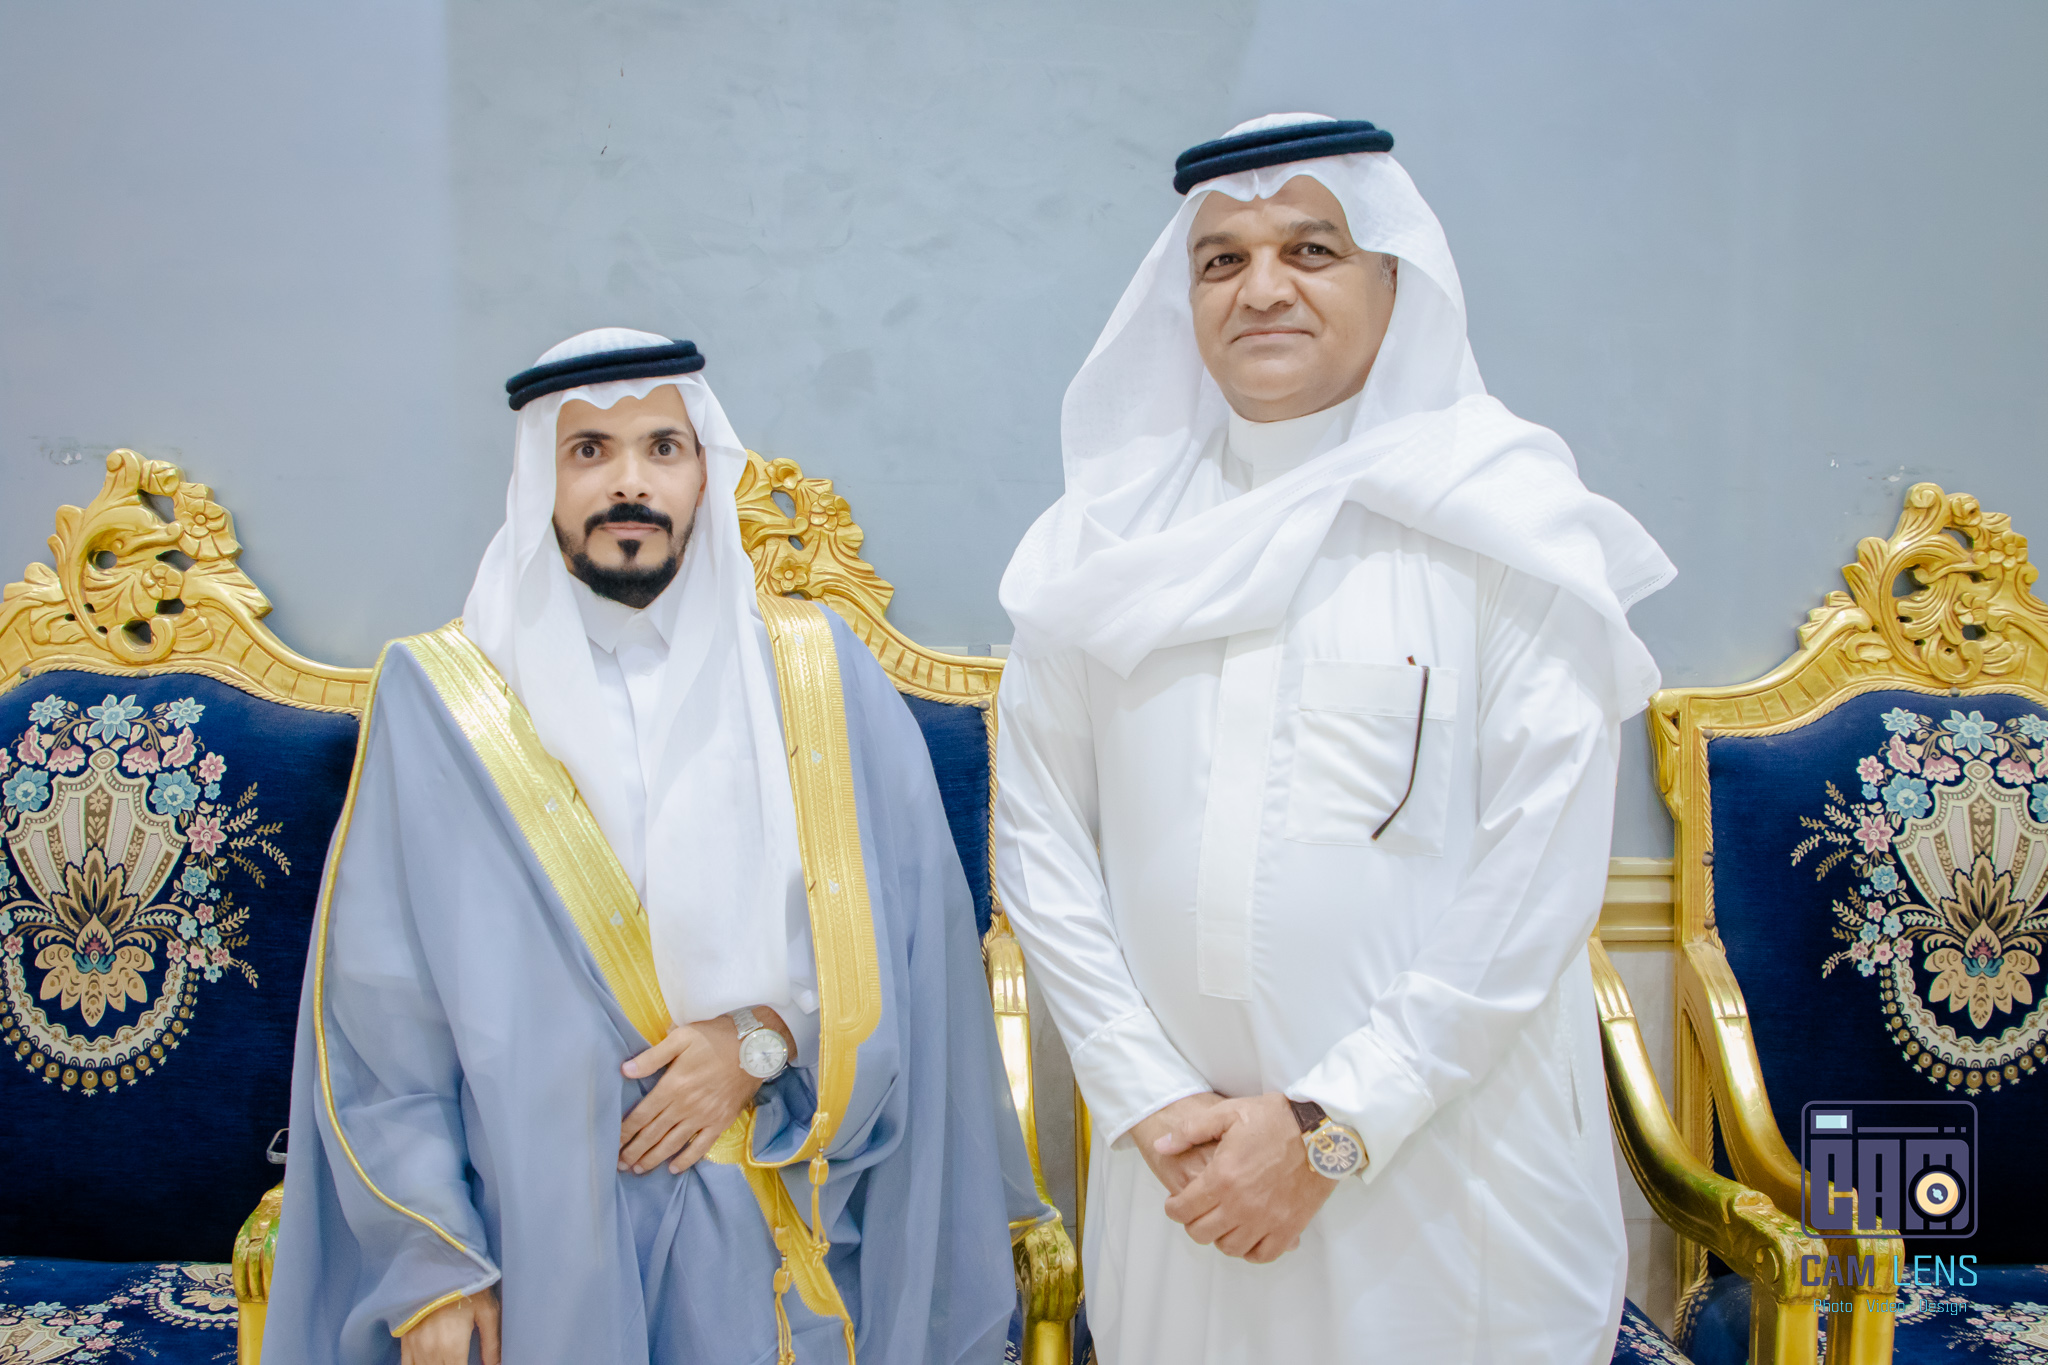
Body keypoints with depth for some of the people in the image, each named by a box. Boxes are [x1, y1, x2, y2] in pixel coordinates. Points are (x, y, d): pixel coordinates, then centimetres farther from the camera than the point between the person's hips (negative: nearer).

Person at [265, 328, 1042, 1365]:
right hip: (544, 1234, -1)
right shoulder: (436, 702, -4)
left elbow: (910, 919, -2)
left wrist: (765, 1034, -14)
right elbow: (382, 1015, -3)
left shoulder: (815, 676, 0)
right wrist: (428, 1267, -6)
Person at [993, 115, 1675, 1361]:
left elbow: (1540, 872, -10)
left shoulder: (1505, 526, -6)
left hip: (1451, 1163, -2)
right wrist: (1148, 1103, -7)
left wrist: (1332, 1125, -13)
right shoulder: (1112, 534, 2)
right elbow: (1038, 835, 1)